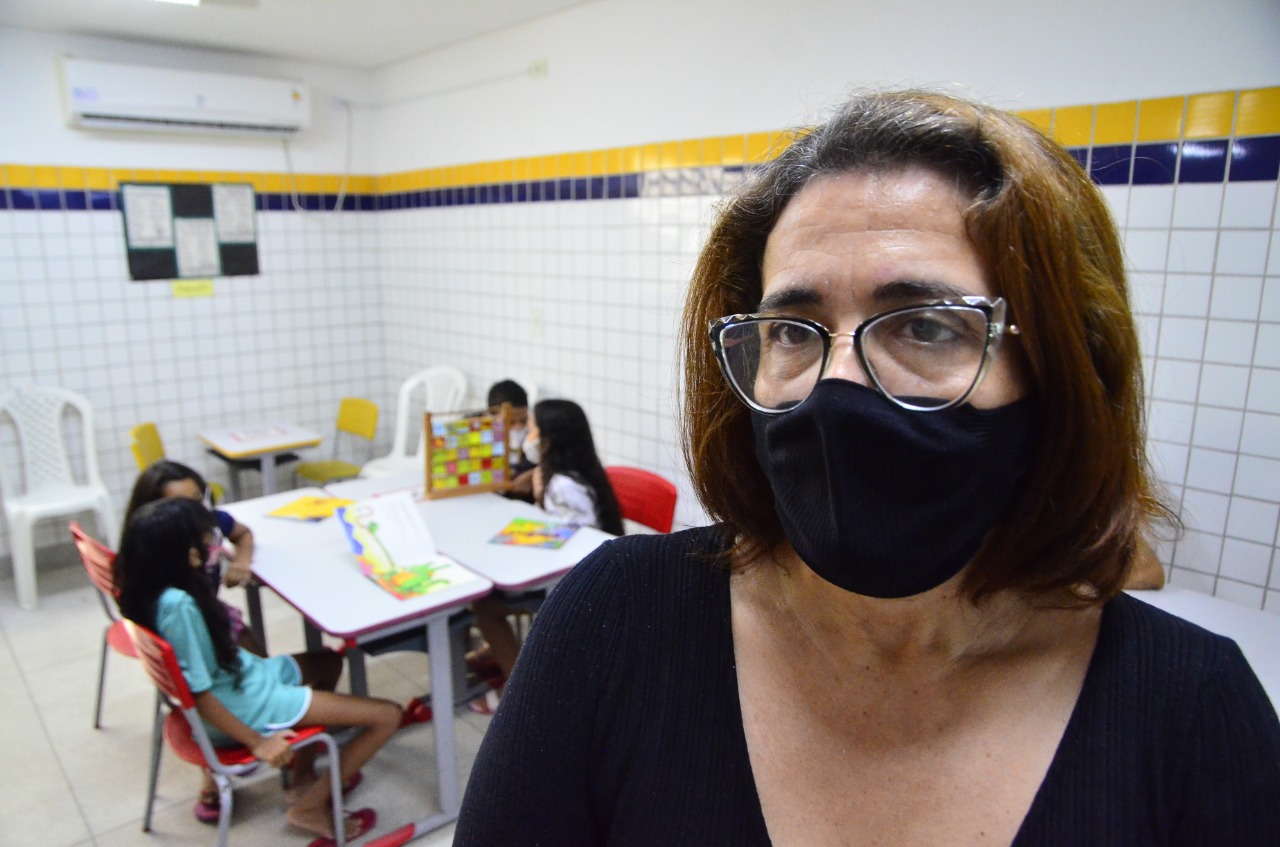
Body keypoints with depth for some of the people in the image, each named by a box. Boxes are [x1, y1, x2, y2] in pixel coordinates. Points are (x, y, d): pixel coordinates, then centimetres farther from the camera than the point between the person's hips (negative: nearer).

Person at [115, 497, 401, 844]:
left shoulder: (146, 587, -6)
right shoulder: (178, 606, -33)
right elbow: (200, 695, -27)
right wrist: (258, 743, -20)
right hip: (242, 704, -10)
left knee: (328, 662, 35)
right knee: (387, 715, -10)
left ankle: (303, 776, 31)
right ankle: (311, 807, 8)